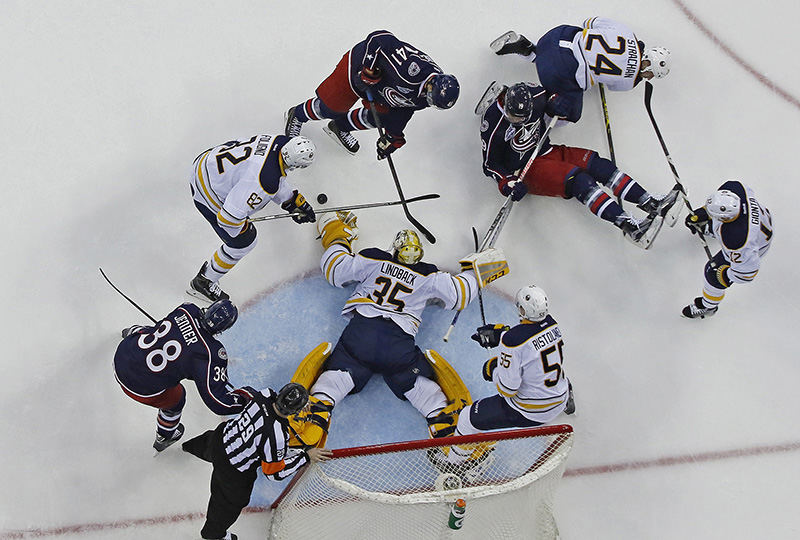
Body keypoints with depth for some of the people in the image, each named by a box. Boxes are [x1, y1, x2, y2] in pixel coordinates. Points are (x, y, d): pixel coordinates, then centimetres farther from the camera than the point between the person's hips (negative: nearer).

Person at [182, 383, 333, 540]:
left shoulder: (264, 395, -25)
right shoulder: (277, 436, -40)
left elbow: (248, 391, 2)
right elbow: (274, 472, -25)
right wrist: (306, 456, -23)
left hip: (222, 434, 7)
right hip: (233, 472, -6)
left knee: (210, 440, 43)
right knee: (232, 501, 25)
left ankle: (191, 446, 80)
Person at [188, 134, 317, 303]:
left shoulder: (279, 141, -13)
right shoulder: (265, 183, -36)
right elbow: (229, 216, -32)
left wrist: (293, 200, 13)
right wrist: (243, 227, -11)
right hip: (207, 192, -8)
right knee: (244, 242, 5)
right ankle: (202, 282, 23)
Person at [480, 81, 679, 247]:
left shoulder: (534, 95, -9)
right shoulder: (493, 121, -22)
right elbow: (490, 164, -14)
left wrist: (554, 106, -9)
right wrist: (507, 184, -26)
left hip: (546, 151, 7)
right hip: (524, 170, -7)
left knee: (598, 165, -10)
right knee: (579, 180, -26)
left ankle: (652, 204, -10)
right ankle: (629, 227, -36)